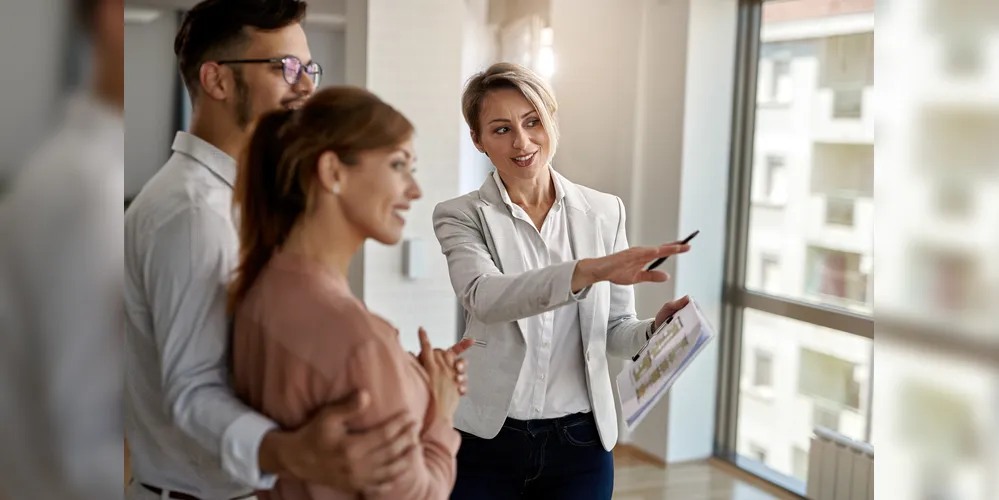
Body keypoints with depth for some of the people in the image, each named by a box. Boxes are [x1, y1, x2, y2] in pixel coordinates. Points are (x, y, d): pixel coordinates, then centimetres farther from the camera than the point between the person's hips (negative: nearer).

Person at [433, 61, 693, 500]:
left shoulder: (605, 212, 1)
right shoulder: (461, 216, -6)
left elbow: (614, 330, 6)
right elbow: (484, 297, -26)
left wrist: (656, 331, -16)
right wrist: (590, 270, -38)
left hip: (580, 443, 2)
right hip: (487, 442, -2)